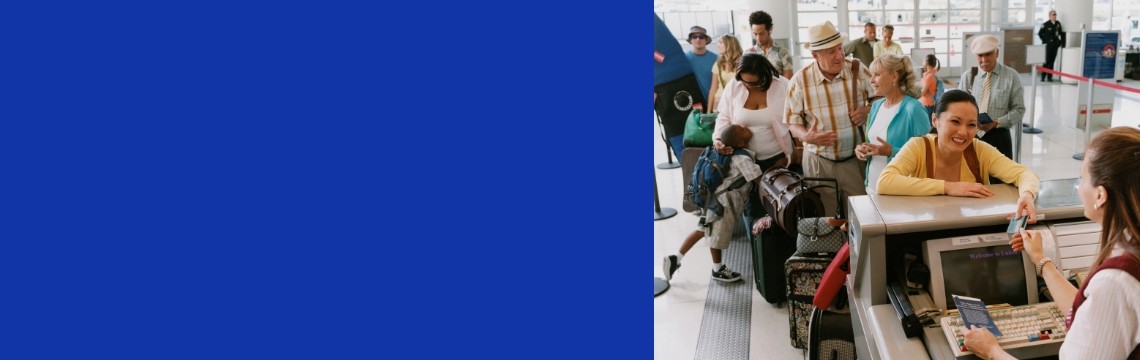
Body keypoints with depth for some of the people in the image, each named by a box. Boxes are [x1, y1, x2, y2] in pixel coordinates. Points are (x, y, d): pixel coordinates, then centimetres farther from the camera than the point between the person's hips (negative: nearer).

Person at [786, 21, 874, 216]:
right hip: (818, 161, -1)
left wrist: (867, 111, -14)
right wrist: (805, 135, -22)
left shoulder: (858, 70, -5)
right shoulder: (800, 80, -8)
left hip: (855, 159, 1)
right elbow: (791, 119, -2)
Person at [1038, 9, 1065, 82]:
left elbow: (1061, 33, 18)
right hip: (1047, 45, -4)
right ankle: (1043, 76, 3)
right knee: (1046, 61, -5)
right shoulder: (1046, 24, -7)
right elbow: (1039, 33, 0)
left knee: (1052, 61, 5)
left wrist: (1060, 41, 10)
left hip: (1055, 45, 4)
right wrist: (1044, 40, -2)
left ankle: (1049, 77, 10)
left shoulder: (1058, 24, 6)